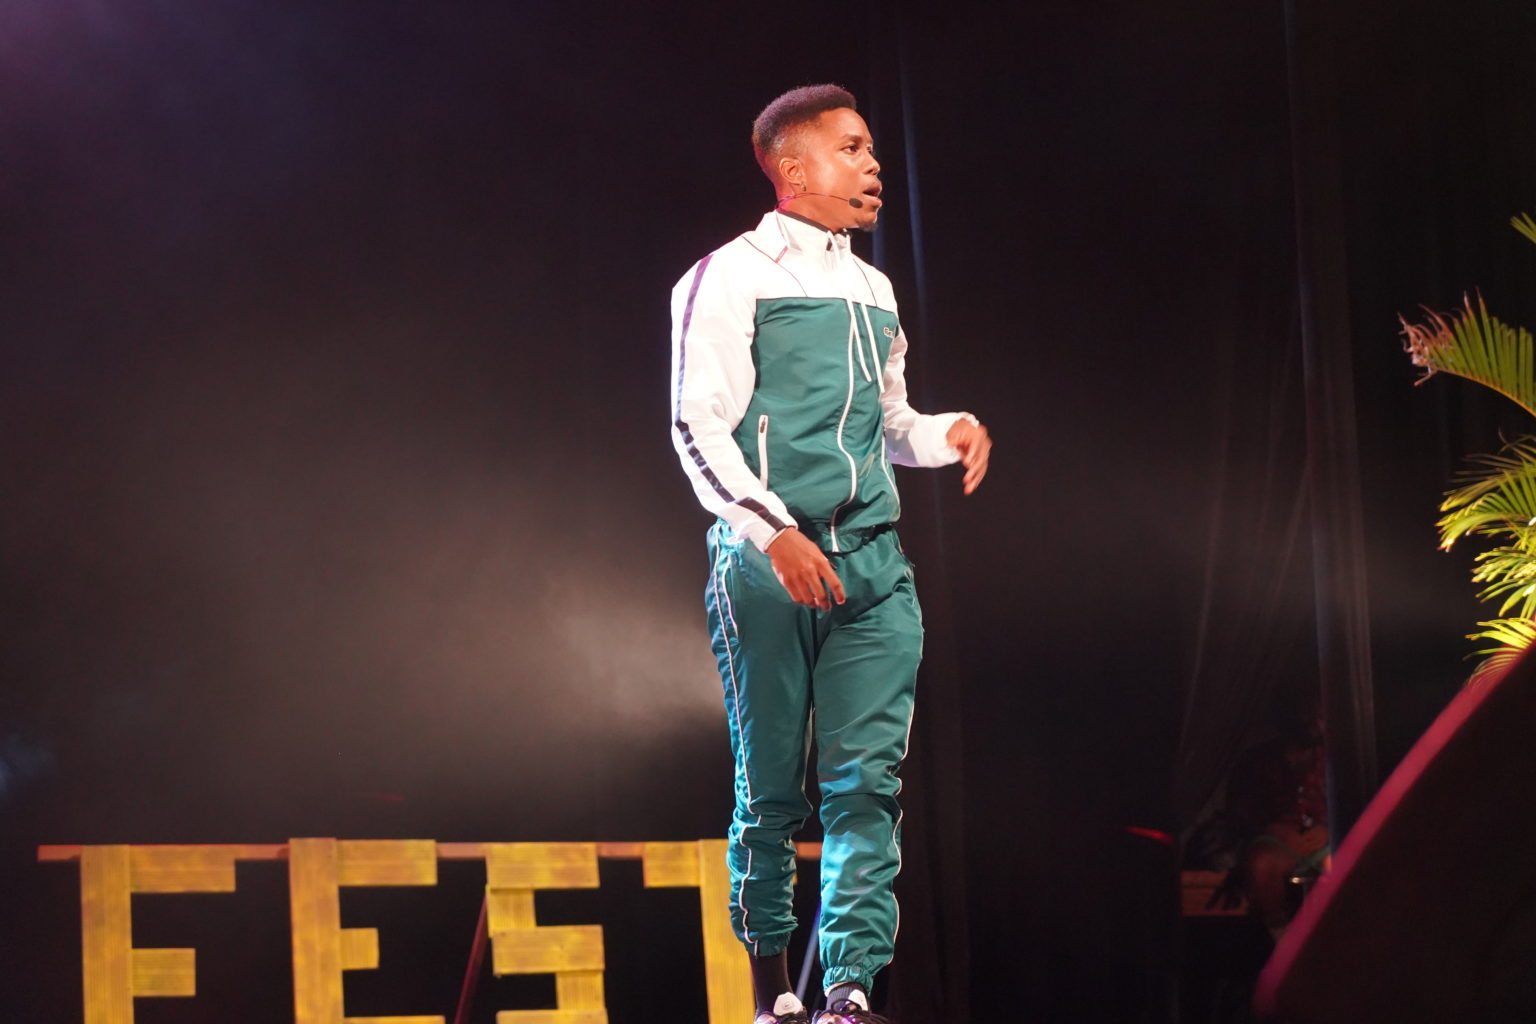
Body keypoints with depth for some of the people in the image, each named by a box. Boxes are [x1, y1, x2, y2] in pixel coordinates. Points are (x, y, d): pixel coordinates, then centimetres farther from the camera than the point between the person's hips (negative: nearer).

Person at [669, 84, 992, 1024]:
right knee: (771, 786, 0)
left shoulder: (872, 290, 20)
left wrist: (948, 433, 8)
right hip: (766, 563, -6)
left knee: (868, 780, -7)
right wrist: (775, 532, -21)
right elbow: (699, 425, -9)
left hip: (872, 562, 6)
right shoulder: (730, 277, -1)